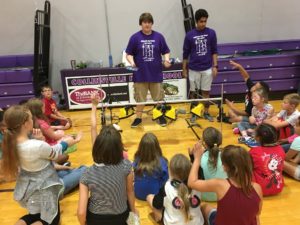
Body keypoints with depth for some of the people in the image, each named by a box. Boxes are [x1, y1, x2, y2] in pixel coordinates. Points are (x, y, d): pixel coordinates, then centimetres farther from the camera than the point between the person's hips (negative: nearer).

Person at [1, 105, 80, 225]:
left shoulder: (11, 143, -14)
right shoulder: (38, 146, -34)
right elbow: (55, 154, -12)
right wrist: (65, 143, 3)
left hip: (27, 188, 7)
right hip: (43, 188, -7)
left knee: (35, 215, 30)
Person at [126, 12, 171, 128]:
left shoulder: (159, 36, 0)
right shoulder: (135, 37, -3)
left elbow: (166, 52, 6)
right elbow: (128, 54, 0)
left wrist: (166, 59, -13)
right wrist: (132, 62, -19)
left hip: (156, 74, 1)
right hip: (140, 74, -1)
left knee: (159, 97, 11)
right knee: (140, 98, 10)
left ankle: (161, 116, 30)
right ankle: (138, 118, 26)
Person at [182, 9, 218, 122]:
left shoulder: (211, 33, -1)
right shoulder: (189, 35, -4)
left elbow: (214, 51, 4)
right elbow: (185, 53, 3)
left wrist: (215, 66, -2)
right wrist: (184, 69, 5)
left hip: (207, 68, 1)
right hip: (193, 69, 0)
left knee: (206, 92, 9)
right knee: (193, 92, 9)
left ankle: (206, 113, 22)